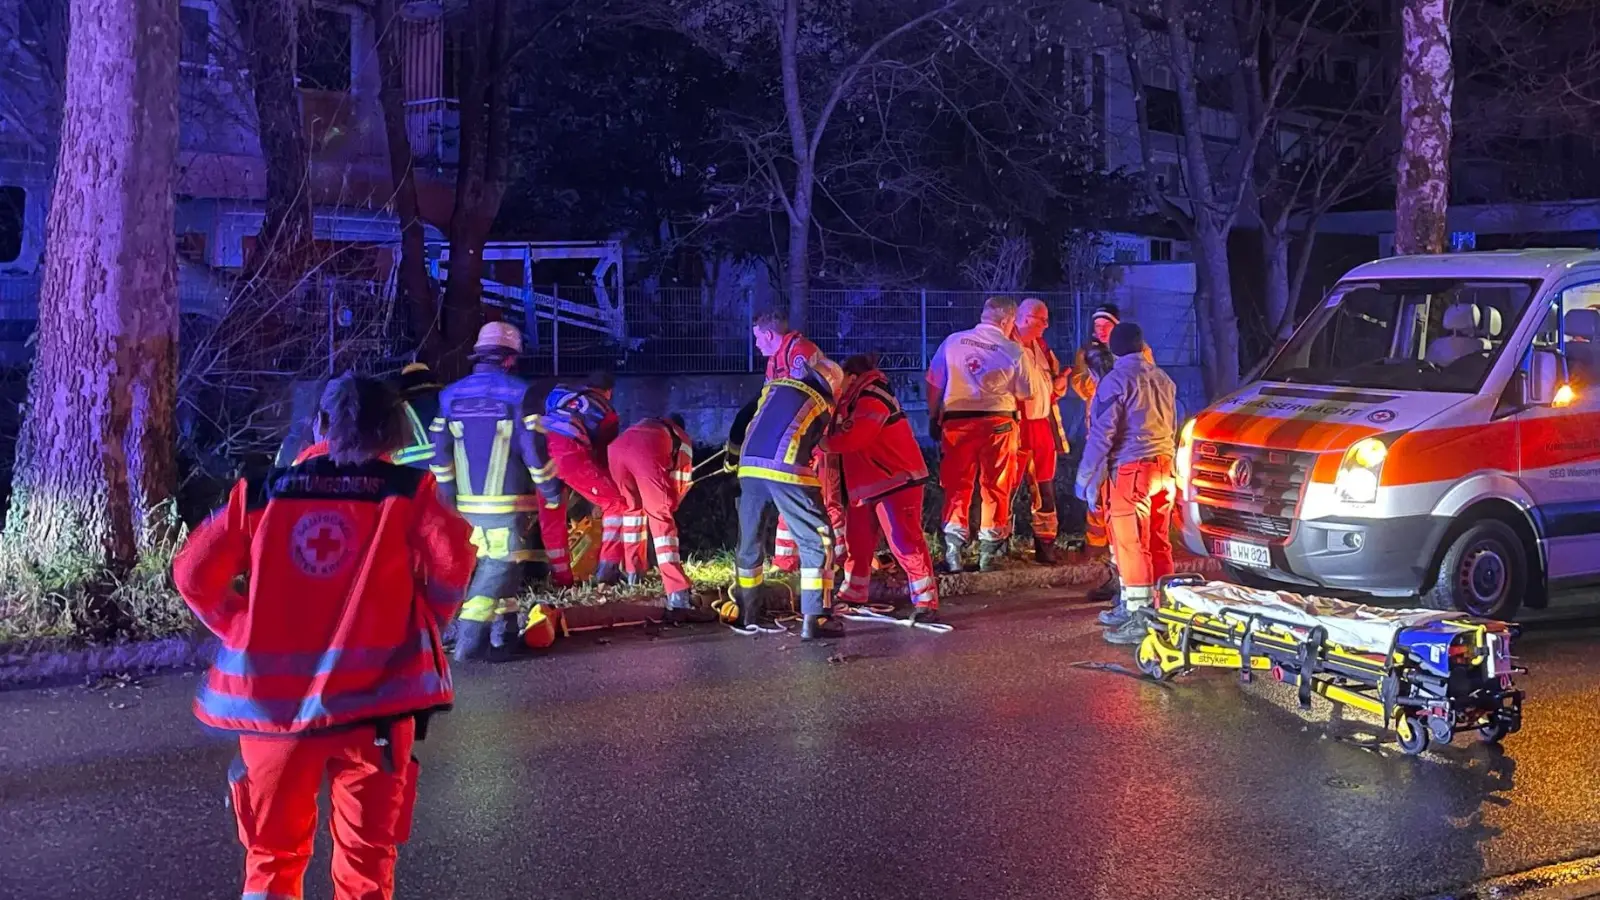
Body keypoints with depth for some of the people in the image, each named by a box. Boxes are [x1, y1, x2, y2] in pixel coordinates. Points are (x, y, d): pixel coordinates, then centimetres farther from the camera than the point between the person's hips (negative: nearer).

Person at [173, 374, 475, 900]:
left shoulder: (260, 494, 5)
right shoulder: (408, 492, 0)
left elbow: (193, 573, 2)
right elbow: (453, 561, -14)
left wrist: (245, 632, 11)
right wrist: (422, 623, 2)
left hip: (272, 697, 2)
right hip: (373, 698, -1)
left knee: (273, 855, 17)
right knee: (366, 857, 11)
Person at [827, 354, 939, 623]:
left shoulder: (872, 401, -19)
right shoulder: (859, 400, 16)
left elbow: (854, 438, -28)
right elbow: (848, 436, 12)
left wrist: (824, 442, -19)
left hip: (897, 480, -11)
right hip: (869, 483, 11)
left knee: (905, 541, -12)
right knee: (857, 540, 14)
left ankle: (925, 602, -11)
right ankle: (852, 595, 25)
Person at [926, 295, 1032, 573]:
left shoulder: (953, 341, 3)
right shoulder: (1013, 350, -1)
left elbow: (934, 384, 6)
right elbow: (1025, 394, 3)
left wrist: (933, 417, 16)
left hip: (956, 421, 1)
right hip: (998, 422, -1)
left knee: (956, 486, 7)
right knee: (995, 488, 9)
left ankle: (953, 552, 4)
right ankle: (989, 553, 12)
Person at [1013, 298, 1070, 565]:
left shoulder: (1042, 347, 15)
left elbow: (1056, 388, 23)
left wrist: (1060, 380, 2)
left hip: (1043, 425, 8)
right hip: (1016, 426, -8)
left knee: (1045, 489, 11)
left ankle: (1045, 545, 18)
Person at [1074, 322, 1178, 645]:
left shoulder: (1116, 380, -10)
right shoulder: (1162, 379, 14)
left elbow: (1101, 435, -13)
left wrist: (1086, 478, -8)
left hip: (1130, 470, -8)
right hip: (1163, 469, 8)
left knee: (1132, 547, -5)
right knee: (1159, 545, 13)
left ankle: (1139, 618, -5)